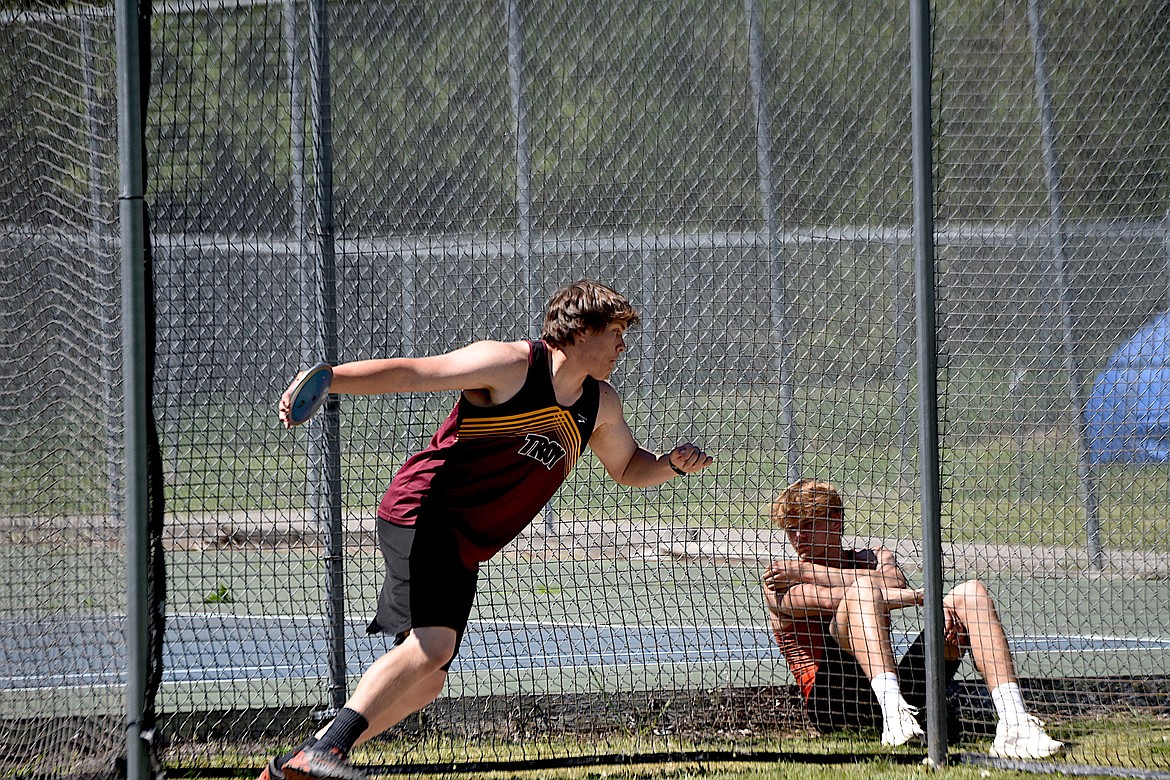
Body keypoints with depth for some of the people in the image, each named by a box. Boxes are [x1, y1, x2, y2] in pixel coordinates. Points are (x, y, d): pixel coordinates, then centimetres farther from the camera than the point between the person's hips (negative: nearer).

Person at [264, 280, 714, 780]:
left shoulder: (600, 404, 12)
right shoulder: (511, 365, -11)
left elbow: (628, 467, 28)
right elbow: (408, 373, -11)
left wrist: (673, 465, 6)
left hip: (463, 551, 8)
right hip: (422, 513, -8)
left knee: (424, 684, 1)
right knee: (432, 643, -29)